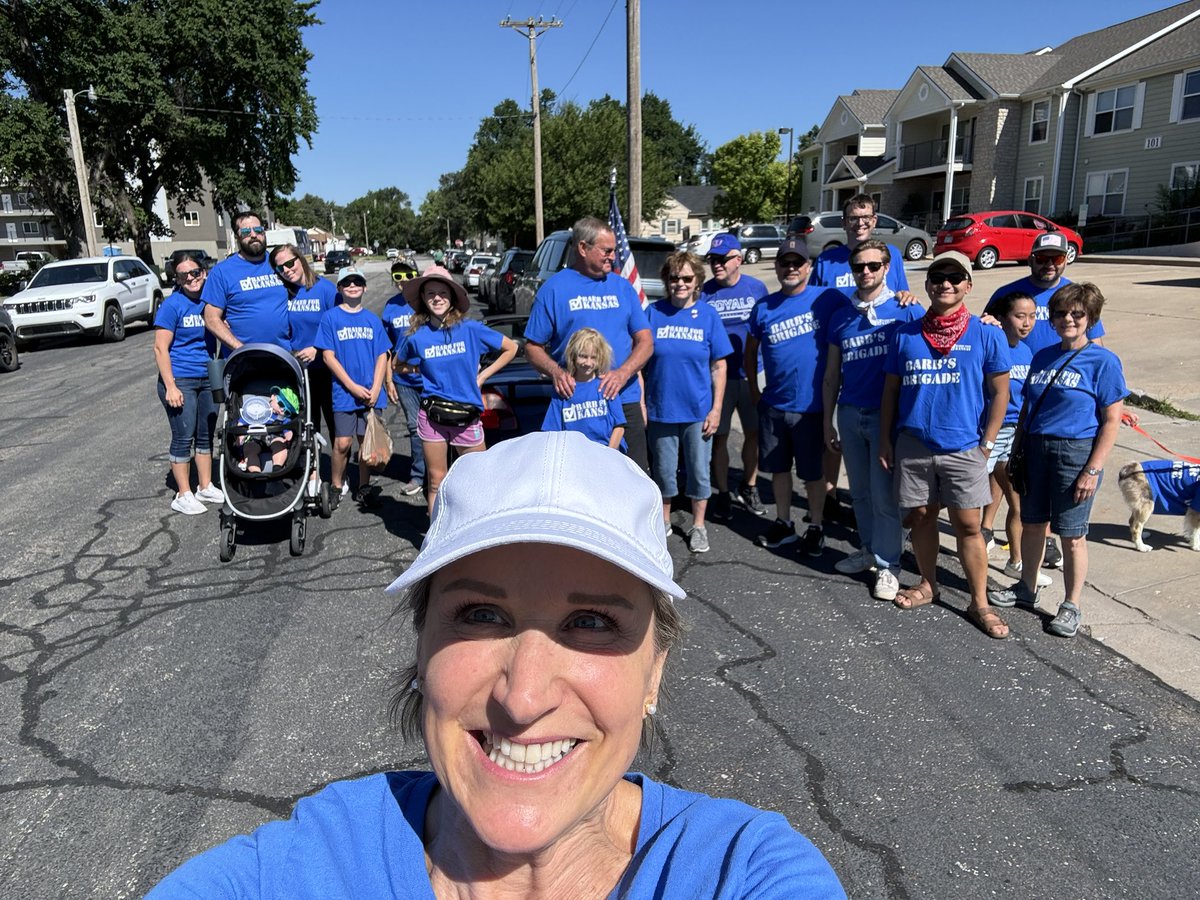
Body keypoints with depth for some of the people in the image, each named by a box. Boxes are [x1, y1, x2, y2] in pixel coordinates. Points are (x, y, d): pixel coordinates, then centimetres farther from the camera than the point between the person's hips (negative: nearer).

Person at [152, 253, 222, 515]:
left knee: (206, 434, 13)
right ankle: (183, 495, 10)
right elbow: (160, 348, -11)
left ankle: (206, 487, 25)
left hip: (208, 378, 6)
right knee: (183, 437, 0)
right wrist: (170, 387, -17)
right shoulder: (172, 305, -10)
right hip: (180, 380, -5)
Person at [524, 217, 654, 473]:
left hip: (624, 401, 3)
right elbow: (532, 347, 1)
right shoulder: (553, 288, 0)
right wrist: (556, 372, -20)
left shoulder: (622, 286, 10)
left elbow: (645, 341, 6)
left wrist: (623, 373, -14)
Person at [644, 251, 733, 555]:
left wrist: (716, 409, -6)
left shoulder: (707, 315, -2)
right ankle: (664, 521, 33)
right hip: (660, 409, 0)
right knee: (663, 470, 13)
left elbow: (718, 366, -1)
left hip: (698, 410, 0)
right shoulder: (653, 313, -2)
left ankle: (698, 526, 26)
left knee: (699, 470, 9)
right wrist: (641, 405, -4)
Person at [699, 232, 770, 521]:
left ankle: (749, 488, 30)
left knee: (754, 433, 11)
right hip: (717, 376, -1)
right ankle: (722, 494, 21)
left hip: (751, 375, 1)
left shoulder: (757, 288, -1)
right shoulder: (704, 293, -4)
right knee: (719, 436, 7)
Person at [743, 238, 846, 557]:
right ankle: (783, 523, 32)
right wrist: (754, 390, 11)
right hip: (773, 405, 4)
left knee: (813, 471, 9)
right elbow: (750, 352, 14)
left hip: (811, 404, -3)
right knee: (778, 466, 15)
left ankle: (816, 527, 27)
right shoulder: (763, 307, 3)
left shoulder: (827, 299, -7)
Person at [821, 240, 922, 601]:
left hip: (887, 414, -4)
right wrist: (828, 422, 12)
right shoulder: (841, 317, 9)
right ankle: (868, 549, 30)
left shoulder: (906, 311, -3)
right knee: (859, 491, 14)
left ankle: (887, 564, 12)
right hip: (850, 414, 4)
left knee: (884, 493, 0)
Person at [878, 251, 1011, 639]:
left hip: (963, 448, -2)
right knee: (921, 517, 12)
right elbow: (891, 390, 9)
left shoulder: (986, 335, -2)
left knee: (968, 524, 1)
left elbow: (999, 392, 1)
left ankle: (980, 603, 12)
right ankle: (927, 584, 30)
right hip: (912, 445, 2)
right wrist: (885, 439, 5)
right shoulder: (906, 334, 4)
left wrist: (987, 441, -4)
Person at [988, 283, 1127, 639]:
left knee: (1071, 535, 3)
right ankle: (1027, 589, 33)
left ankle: (1072, 607, 18)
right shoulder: (1042, 357, 10)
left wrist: (1093, 470, -14)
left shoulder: (1103, 361, -7)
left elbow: (1111, 420, -9)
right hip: (1035, 449, 5)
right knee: (1032, 524, 15)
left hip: (1077, 452, -5)